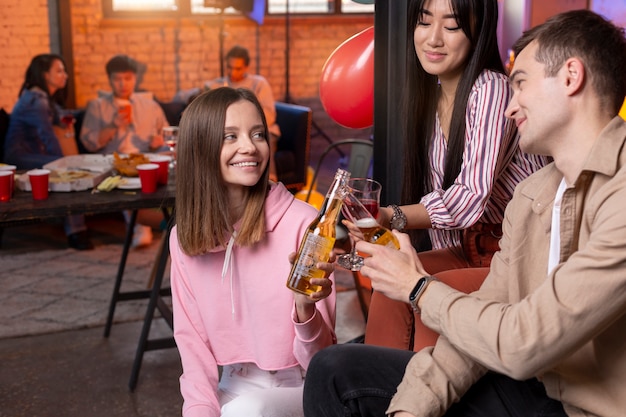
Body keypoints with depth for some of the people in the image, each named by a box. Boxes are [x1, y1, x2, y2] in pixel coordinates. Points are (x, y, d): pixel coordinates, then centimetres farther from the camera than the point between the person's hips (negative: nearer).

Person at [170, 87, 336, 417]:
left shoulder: (302, 223, -18)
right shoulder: (184, 236, -3)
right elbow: (192, 339, 2)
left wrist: (305, 309, -34)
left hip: (301, 387, -3)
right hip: (235, 387, 4)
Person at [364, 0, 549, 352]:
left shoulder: (492, 89, -18)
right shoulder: (430, 96, 7)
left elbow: (471, 198, -26)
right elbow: (439, 194, 9)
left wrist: (391, 217, -38)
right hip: (470, 250, 7)